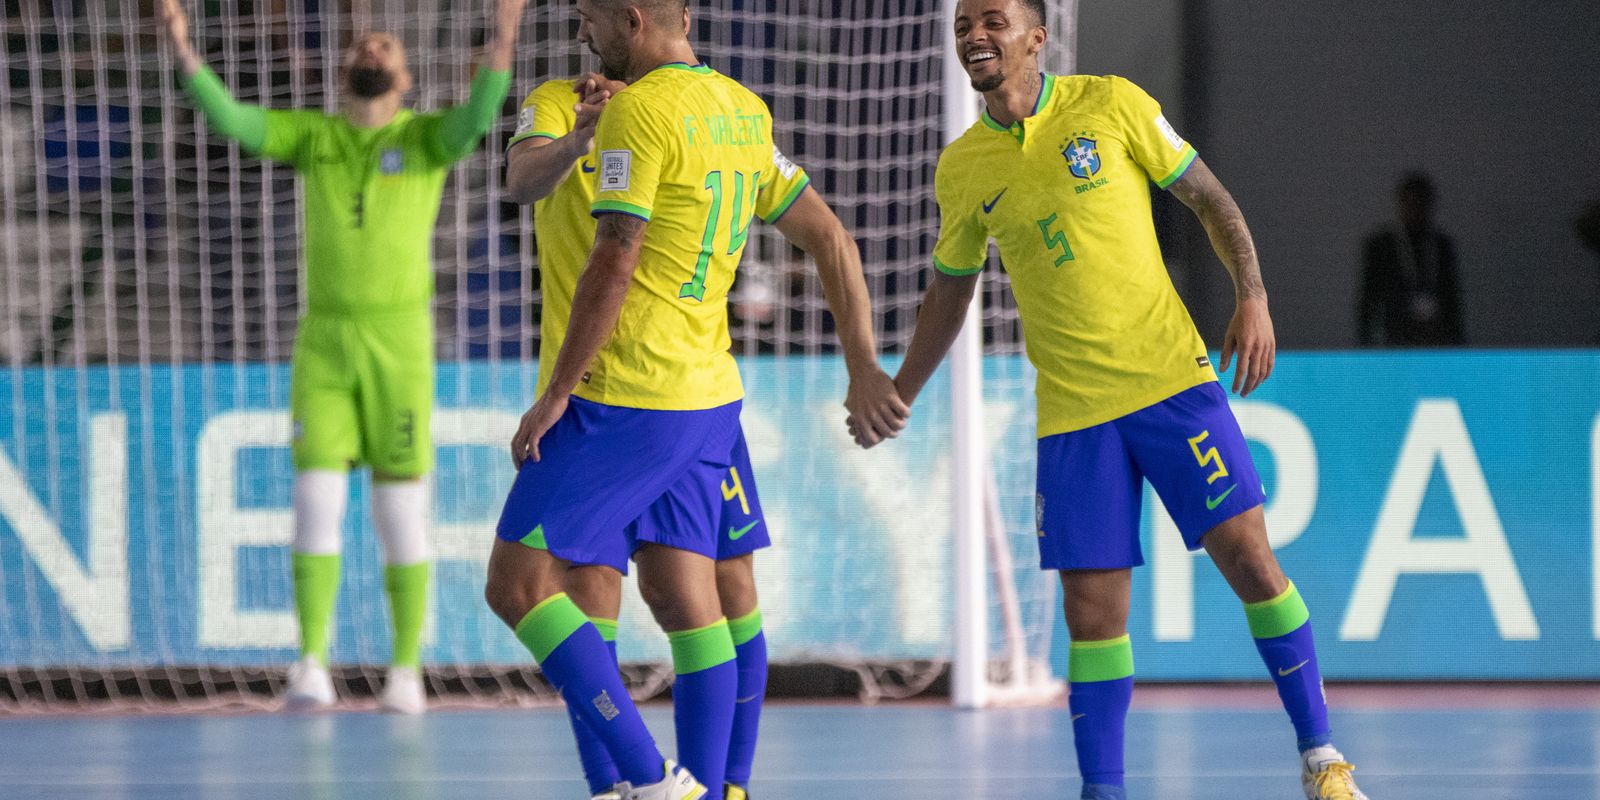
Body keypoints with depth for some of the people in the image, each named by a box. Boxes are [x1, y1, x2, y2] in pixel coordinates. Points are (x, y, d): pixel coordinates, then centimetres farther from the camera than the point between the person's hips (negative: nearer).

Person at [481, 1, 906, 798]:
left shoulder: (638, 110, -14)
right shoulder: (741, 111, 12)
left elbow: (612, 266, -19)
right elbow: (832, 240, 16)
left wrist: (554, 396, -13)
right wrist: (865, 370, 19)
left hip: (623, 402, -9)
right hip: (708, 399, 9)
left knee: (516, 584, -4)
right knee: (685, 601, 9)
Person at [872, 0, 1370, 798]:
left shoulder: (1111, 104, -2)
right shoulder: (961, 169, 6)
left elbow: (1208, 197, 4)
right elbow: (949, 291, 20)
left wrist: (1253, 298, -8)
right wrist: (896, 397, 18)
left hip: (1171, 377, -2)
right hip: (1070, 410, 2)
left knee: (1247, 554, -8)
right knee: (1091, 608, -3)